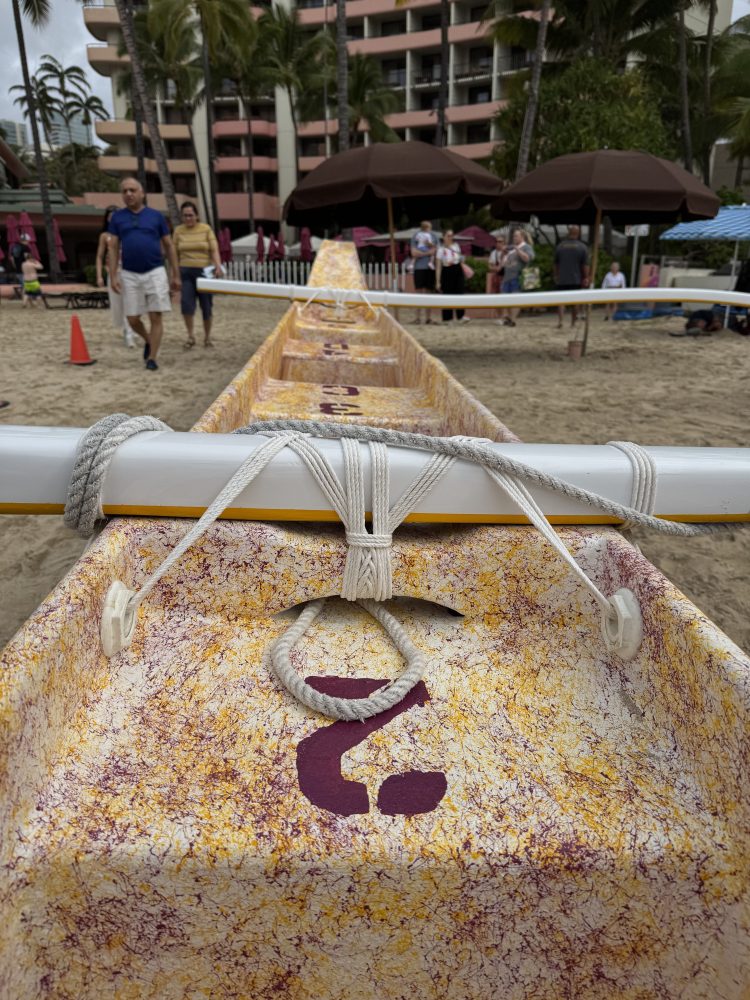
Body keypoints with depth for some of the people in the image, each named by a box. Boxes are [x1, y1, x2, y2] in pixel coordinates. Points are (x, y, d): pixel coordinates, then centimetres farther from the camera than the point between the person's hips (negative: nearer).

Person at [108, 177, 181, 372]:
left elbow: (169, 246, 7)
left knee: (156, 317, -5)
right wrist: (113, 275, -3)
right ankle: (148, 341, 31)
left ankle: (152, 358, 3)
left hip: (155, 272, -1)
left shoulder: (156, 216, 5)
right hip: (129, 275, 2)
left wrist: (176, 275, 3)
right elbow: (113, 248, 7)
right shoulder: (117, 217, 8)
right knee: (132, 319, 1)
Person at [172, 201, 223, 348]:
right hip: (185, 272, 1)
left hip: (204, 272, -1)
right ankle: (190, 336, -4)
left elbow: (214, 250, -6)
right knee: (186, 303, -15)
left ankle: (207, 337, 20)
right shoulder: (178, 231, 6)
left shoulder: (206, 229, 2)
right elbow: (175, 254, 9)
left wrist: (218, 266, -23)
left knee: (206, 306, 4)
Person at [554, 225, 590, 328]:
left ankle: (560, 320, -19)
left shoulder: (560, 246, 2)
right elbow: (585, 265, -6)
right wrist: (586, 278, 1)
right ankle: (573, 322, 19)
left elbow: (556, 264, 10)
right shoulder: (583, 247, -4)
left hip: (561, 279, 0)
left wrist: (556, 276, 21)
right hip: (576, 279, 0)